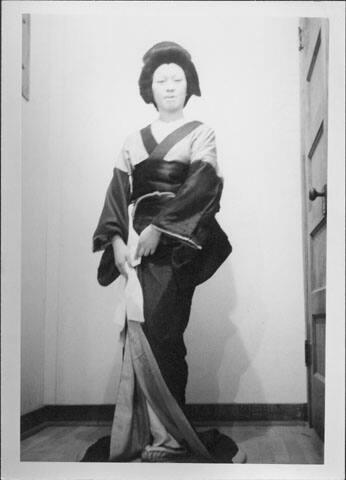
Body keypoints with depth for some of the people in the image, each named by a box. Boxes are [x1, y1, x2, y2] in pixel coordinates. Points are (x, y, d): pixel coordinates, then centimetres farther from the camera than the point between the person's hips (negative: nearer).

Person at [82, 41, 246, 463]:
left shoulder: (200, 134, 10)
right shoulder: (133, 142, 20)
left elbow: (201, 186, -6)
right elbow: (118, 192, 10)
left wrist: (159, 228, -18)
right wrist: (117, 240, -7)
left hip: (177, 244, -3)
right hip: (139, 245, 4)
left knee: (159, 333, -15)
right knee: (140, 332, -5)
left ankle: (168, 436, -9)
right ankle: (140, 432, 2)